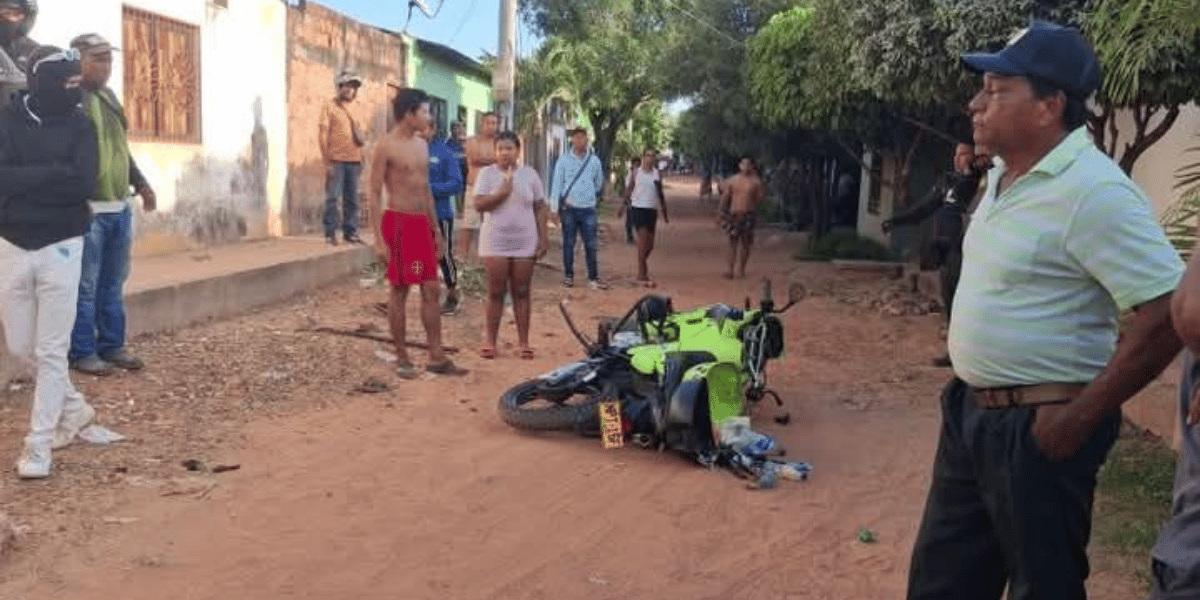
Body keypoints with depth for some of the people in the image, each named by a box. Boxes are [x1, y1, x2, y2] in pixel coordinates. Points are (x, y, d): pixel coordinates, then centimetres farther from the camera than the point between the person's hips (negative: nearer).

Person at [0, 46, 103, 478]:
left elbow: (85, 185, -15)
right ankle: (75, 408, 32)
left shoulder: (79, 125, -1)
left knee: (52, 351, -1)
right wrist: (55, 173, -17)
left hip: (61, 247, -2)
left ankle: (38, 444, 6)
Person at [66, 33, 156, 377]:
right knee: (85, 287, -2)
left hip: (119, 207, 8)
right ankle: (82, 352, 8)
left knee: (113, 284, 14)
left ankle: (111, 345, 24)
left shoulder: (109, 97, 17)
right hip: (88, 209, -8)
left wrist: (140, 183, 25)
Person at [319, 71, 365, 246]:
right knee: (333, 197, -6)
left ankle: (350, 231, 11)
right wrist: (328, 162, -11)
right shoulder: (330, 107, 2)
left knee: (352, 198, 5)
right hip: (336, 161, -6)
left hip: (353, 161, 6)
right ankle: (330, 233, -2)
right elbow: (322, 135, -4)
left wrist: (360, 153, 13)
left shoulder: (351, 110, 19)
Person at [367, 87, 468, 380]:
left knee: (432, 290, 5)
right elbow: (374, 194, -10)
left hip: (422, 224, 7)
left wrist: (437, 231, 19)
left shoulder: (422, 145, 15)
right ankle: (402, 358, 11)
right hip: (399, 223, -7)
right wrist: (379, 239, -16)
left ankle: (436, 357, 11)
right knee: (400, 292, 1)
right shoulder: (386, 147, -8)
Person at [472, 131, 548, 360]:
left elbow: (540, 208, 7)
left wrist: (542, 239, 1)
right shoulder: (487, 173, 1)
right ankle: (490, 341, 9)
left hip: (524, 244, 1)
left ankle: (523, 342, 11)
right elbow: (479, 204, -10)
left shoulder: (529, 174, 6)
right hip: (495, 243, -1)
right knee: (496, 293, 2)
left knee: (522, 293, 5)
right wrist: (503, 192, -21)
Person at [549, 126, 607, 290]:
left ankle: (593, 278, 4)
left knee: (591, 245, -1)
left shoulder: (594, 161, 7)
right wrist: (555, 209, -3)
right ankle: (568, 276, 14)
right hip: (569, 209, -1)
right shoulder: (564, 160, 1)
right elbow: (556, 184, 1)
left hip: (588, 210, 1)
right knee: (568, 244, 4)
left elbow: (599, 184, 21)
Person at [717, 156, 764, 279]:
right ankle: (731, 270, 4)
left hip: (748, 214, -2)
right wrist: (721, 213, 8)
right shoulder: (733, 180, 7)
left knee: (745, 243, 3)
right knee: (733, 242, 2)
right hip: (733, 214, 2)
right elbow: (725, 197, 11)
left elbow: (759, 199, 3)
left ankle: (742, 269, 13)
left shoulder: (755, 181, 1)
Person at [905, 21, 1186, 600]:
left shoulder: (1093, 191, -21)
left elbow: (1166, 314, -24)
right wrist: (970, 396, 15)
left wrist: (1079, 418, -20)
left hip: (1035, 427, -9)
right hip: (970, 410, 9)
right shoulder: (1005, 176, 8)